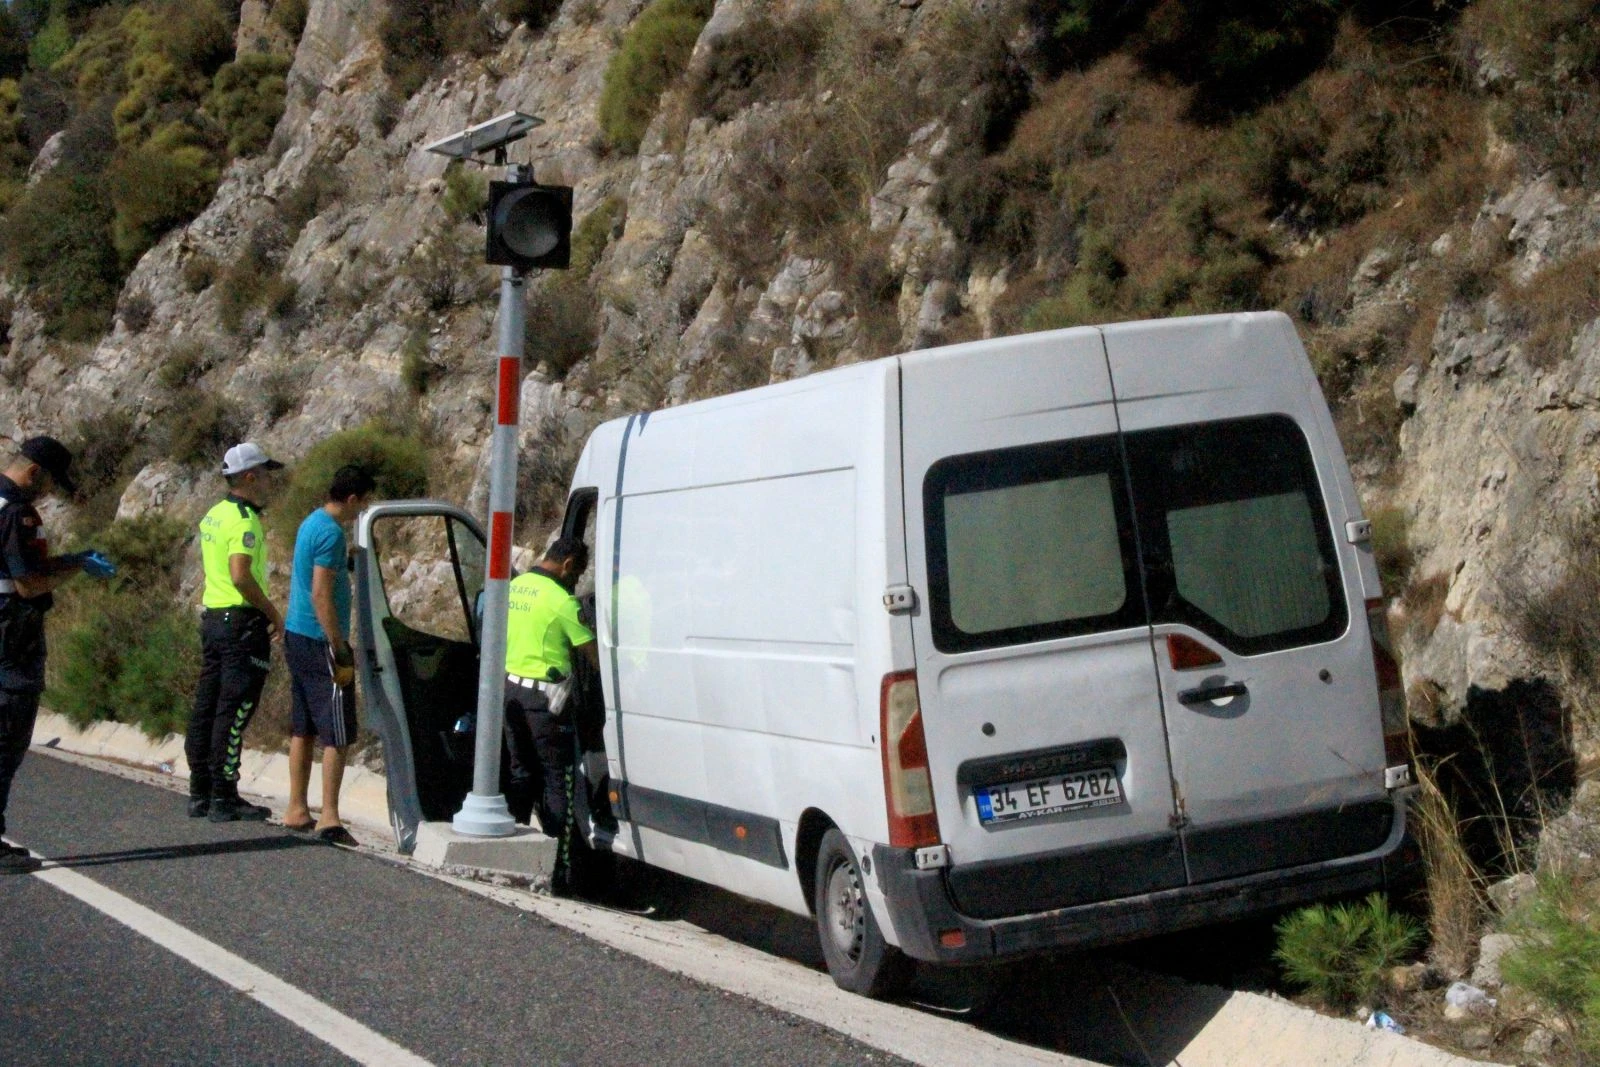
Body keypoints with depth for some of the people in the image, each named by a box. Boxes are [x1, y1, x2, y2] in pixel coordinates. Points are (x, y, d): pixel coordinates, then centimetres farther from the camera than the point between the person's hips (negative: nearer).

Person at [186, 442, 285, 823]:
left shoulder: (213, 516, 14)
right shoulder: (244, 521, -15)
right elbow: (241, 576, -25)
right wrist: (273, 613, -13)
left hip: (212, 618, 9)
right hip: (242, 621, -9)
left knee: (206, 707, 11)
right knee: (234, 712, -6)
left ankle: (200, 793, 17)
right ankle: (224, 798, -4)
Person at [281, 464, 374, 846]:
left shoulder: (311, 523, 13)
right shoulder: (331, 533, -17)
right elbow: (321, 595, -21)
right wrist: (340, 651, -20)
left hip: (296, 637, 10)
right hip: (319, 642, -10)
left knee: (303, 728, 14)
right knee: (338, 733, -7)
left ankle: (297, 810, 18)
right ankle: (329, 818, -10)